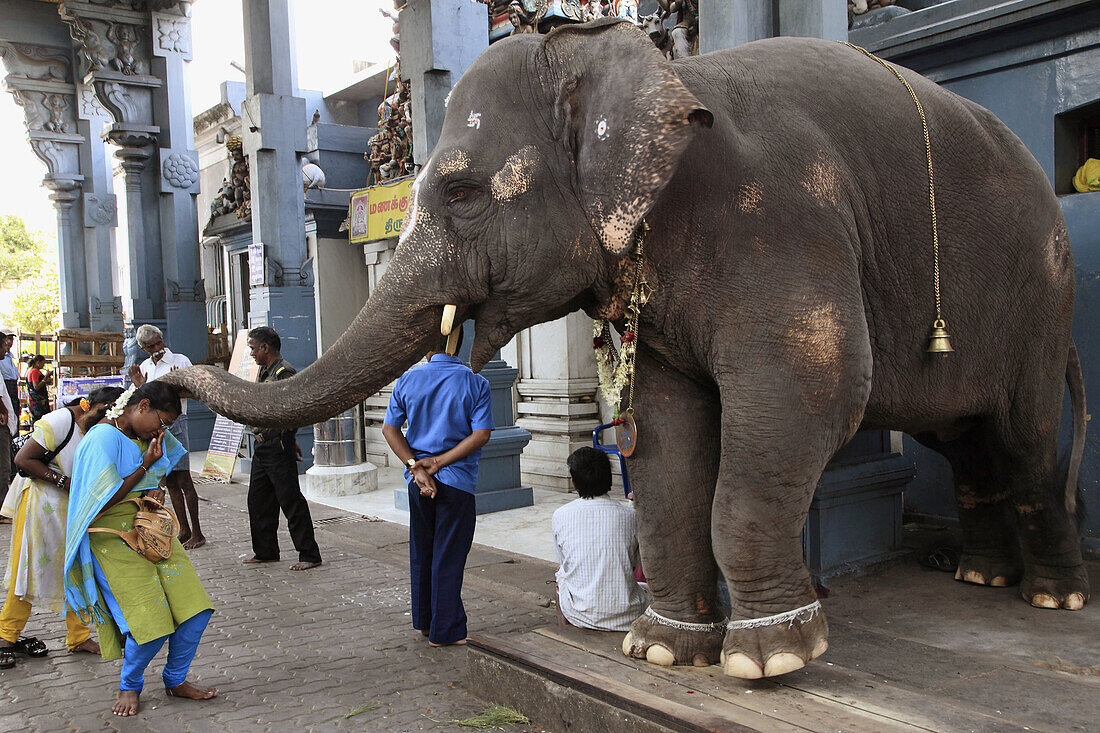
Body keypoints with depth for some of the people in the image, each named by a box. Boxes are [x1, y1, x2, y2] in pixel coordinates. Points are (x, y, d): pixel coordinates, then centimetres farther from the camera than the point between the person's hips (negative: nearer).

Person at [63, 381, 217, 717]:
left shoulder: (149, 434, 9)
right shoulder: (104, 438, -14)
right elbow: (105, 502, -15)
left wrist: (157, 490, 4)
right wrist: (147, 464, -15)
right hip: (116, 537, -7)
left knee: (194, 608, -1)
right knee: (151, 624, -12)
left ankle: (175, 680, 20)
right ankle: (129, 686, 18)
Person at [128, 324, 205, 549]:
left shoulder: (180, 361, -2)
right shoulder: (144, 367, 15)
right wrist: (140, 387, 2)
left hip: (174, 422, -6)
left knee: (183, 480, -8)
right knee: (170, 482, 8)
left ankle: (197, 533, -4)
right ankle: (184, 530, 15)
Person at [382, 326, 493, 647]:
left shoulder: (408, 379, 1)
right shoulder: (475, 383, -6)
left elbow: (390, 429, -2)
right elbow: (481, 434, -14)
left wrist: (418, 467, -7)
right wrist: (438, 462, -12)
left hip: (417, 482, 3)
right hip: (457, 480, -3)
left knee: (421, 552, 18)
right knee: (448, 556, 5)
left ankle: (423, 621, 30)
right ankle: (445, 630, 12)